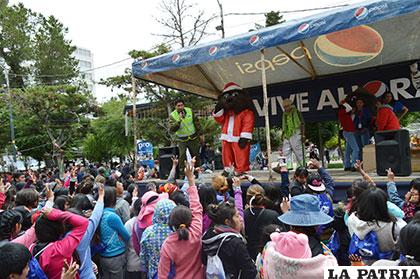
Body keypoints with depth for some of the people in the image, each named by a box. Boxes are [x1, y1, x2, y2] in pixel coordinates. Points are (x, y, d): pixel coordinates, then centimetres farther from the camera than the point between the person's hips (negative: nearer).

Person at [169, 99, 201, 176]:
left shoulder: (190, 111, -4)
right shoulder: (173, 115, -11)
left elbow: (196, 123, 7)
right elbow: (172, 129, -23)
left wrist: (198, 134, 8)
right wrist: (179, 120, -32)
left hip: (193, 138, 2)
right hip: (182, 140, -2)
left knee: (196, 155, 10)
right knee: (182, 155, -15)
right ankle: (182, 174, -4)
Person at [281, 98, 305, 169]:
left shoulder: (296, 112, -1)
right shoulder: (284, 114, 15)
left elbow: (302, 124, -2)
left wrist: (303, 135, -8)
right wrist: (282, 135, 17)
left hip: (295, 134, -6)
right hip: (287, 135, 6)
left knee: (298, 150, -2)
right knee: (286, 150, 0)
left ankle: (302, 165, 7)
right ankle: (289, 165, 5)